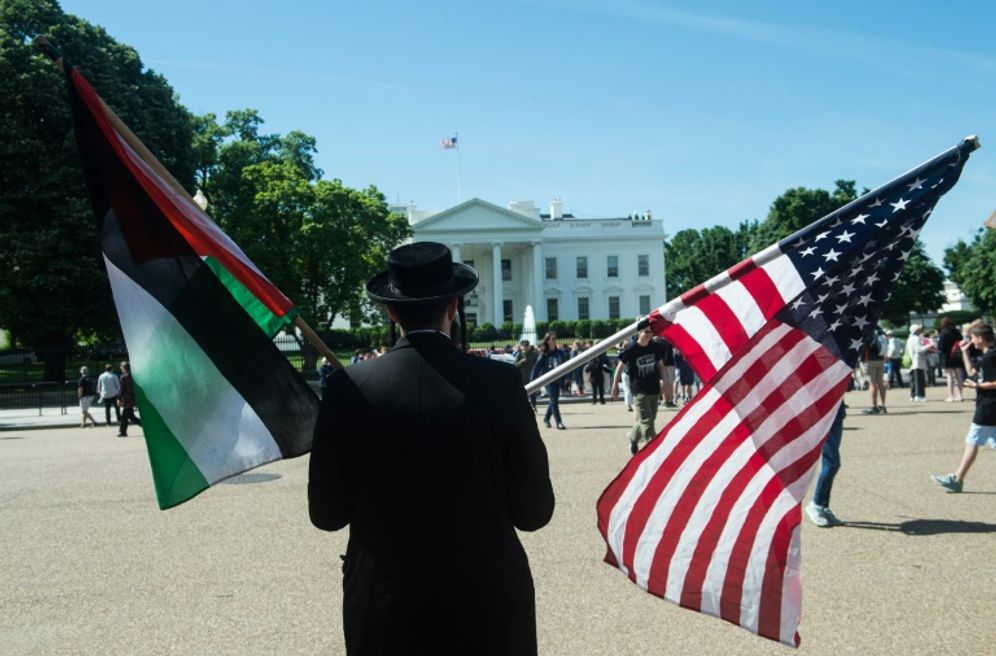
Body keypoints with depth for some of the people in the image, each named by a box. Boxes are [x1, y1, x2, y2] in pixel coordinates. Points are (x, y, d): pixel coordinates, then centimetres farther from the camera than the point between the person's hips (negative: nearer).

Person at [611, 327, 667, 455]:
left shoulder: (656, 347, 1)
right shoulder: (632, 349, -10)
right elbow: (620, 367, 0)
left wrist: (662, 380, 1)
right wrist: (615, 386, 1)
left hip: (654, 390, 5)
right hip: (640, 391, -5)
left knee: (646, 420, 14)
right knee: (646, 422, -8)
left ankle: (633, 438, 39)